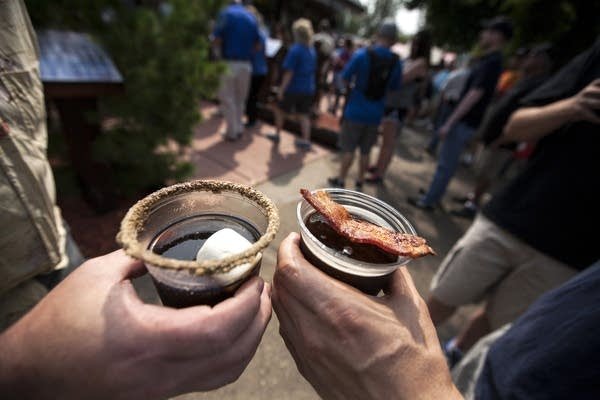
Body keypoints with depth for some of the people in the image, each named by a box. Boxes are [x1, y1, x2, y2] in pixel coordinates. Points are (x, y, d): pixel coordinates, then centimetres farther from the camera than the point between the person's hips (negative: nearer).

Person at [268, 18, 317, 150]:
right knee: (304, 114, 7)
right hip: (308, 89, 6)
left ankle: (277, 134, 20)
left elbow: (289, 72, -17)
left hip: (293, 88, -6)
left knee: (279, 109, 12)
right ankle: (306, 140, 3)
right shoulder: (312, 51, 7)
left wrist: (281, 89, -14)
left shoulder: (295, 50, -13)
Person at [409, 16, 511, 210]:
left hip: (465, 123, -10)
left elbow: (474, 95, -21)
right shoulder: (490, 60, 16)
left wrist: (449, 123, -22)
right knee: (447, 161, 16)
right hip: (465, 121, 10)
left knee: (446, 164, -3)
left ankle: (428, 201, 6)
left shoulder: (491, 63, -15)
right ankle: (433, 194, 29)